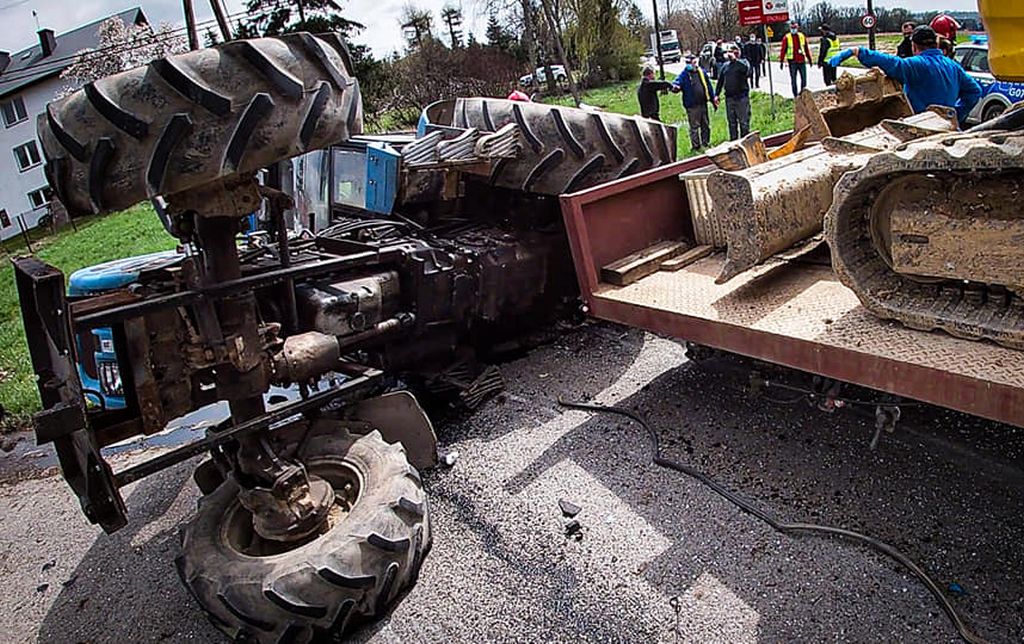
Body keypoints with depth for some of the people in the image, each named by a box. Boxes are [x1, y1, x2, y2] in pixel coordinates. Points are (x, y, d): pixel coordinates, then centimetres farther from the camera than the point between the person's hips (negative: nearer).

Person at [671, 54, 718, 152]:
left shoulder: (701, 72, 8)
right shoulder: (684, 75, -9)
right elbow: (676, 83, -19)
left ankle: (706, 143, 30)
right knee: (694, 127, 0)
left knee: (706, 125, 15)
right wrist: (675, 87, -44)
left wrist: (713, 97, 17)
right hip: (692, 106, -6)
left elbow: (708, 85, 16)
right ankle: (696, 146, 10)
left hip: (703, 104, 6)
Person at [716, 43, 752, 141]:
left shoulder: (742, 62, 0)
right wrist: (717, 94, 11)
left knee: (744, 122, -3)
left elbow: (746, 69, -25)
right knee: (731, 122, 11)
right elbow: (720, 81, 19)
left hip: (741, 97, -5)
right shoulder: (726, 65, 14)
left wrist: (734, 59, -22)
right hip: (729, 97, 5)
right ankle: (733, 141, 20)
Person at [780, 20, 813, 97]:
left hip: (802, 61, 3)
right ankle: (795, 95, 9)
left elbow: (806, 48, 17)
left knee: (804, 78, 0)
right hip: (792, 62, -3)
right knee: (793, 79, 2)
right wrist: (781, 61, -4)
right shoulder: (786, 38, 0)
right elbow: (783, 50, 0)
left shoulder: (802, 36, 11)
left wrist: (809, 59, 17)